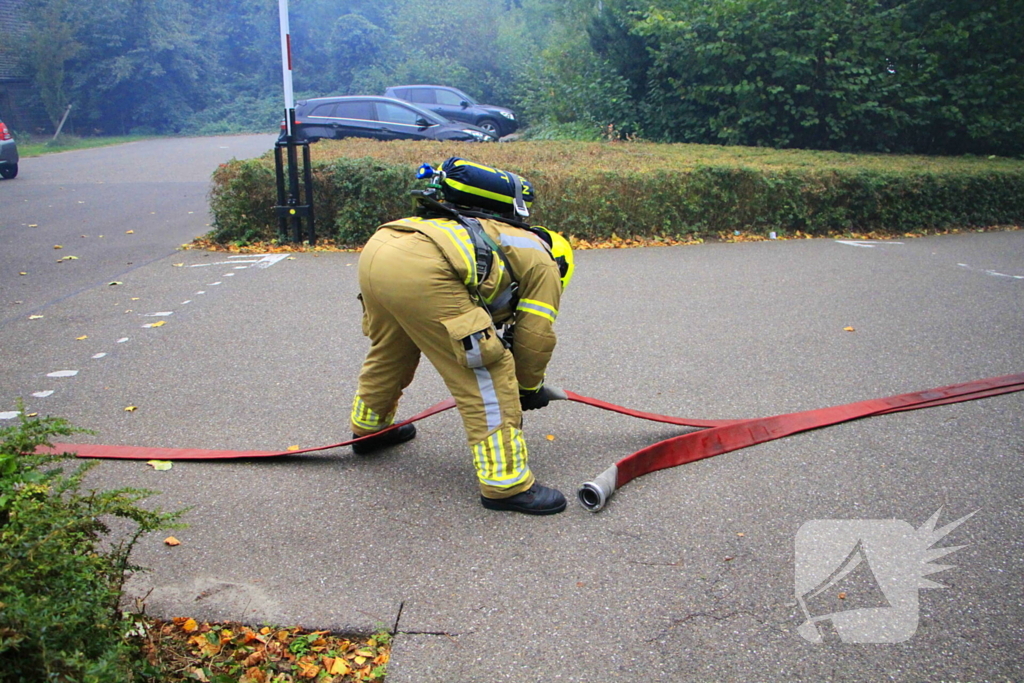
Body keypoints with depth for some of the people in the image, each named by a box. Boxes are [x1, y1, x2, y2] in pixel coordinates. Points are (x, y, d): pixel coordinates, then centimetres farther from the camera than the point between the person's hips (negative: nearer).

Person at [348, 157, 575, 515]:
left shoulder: (504, 239, 38)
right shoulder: (543, 263, 17)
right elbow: (534, 338, 15)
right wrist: (530, 389, 33)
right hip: (420, 271, -9)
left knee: (389, 351, 32)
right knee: (488, 374, 1)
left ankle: (368, 429, 55)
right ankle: (506, 484, 5)